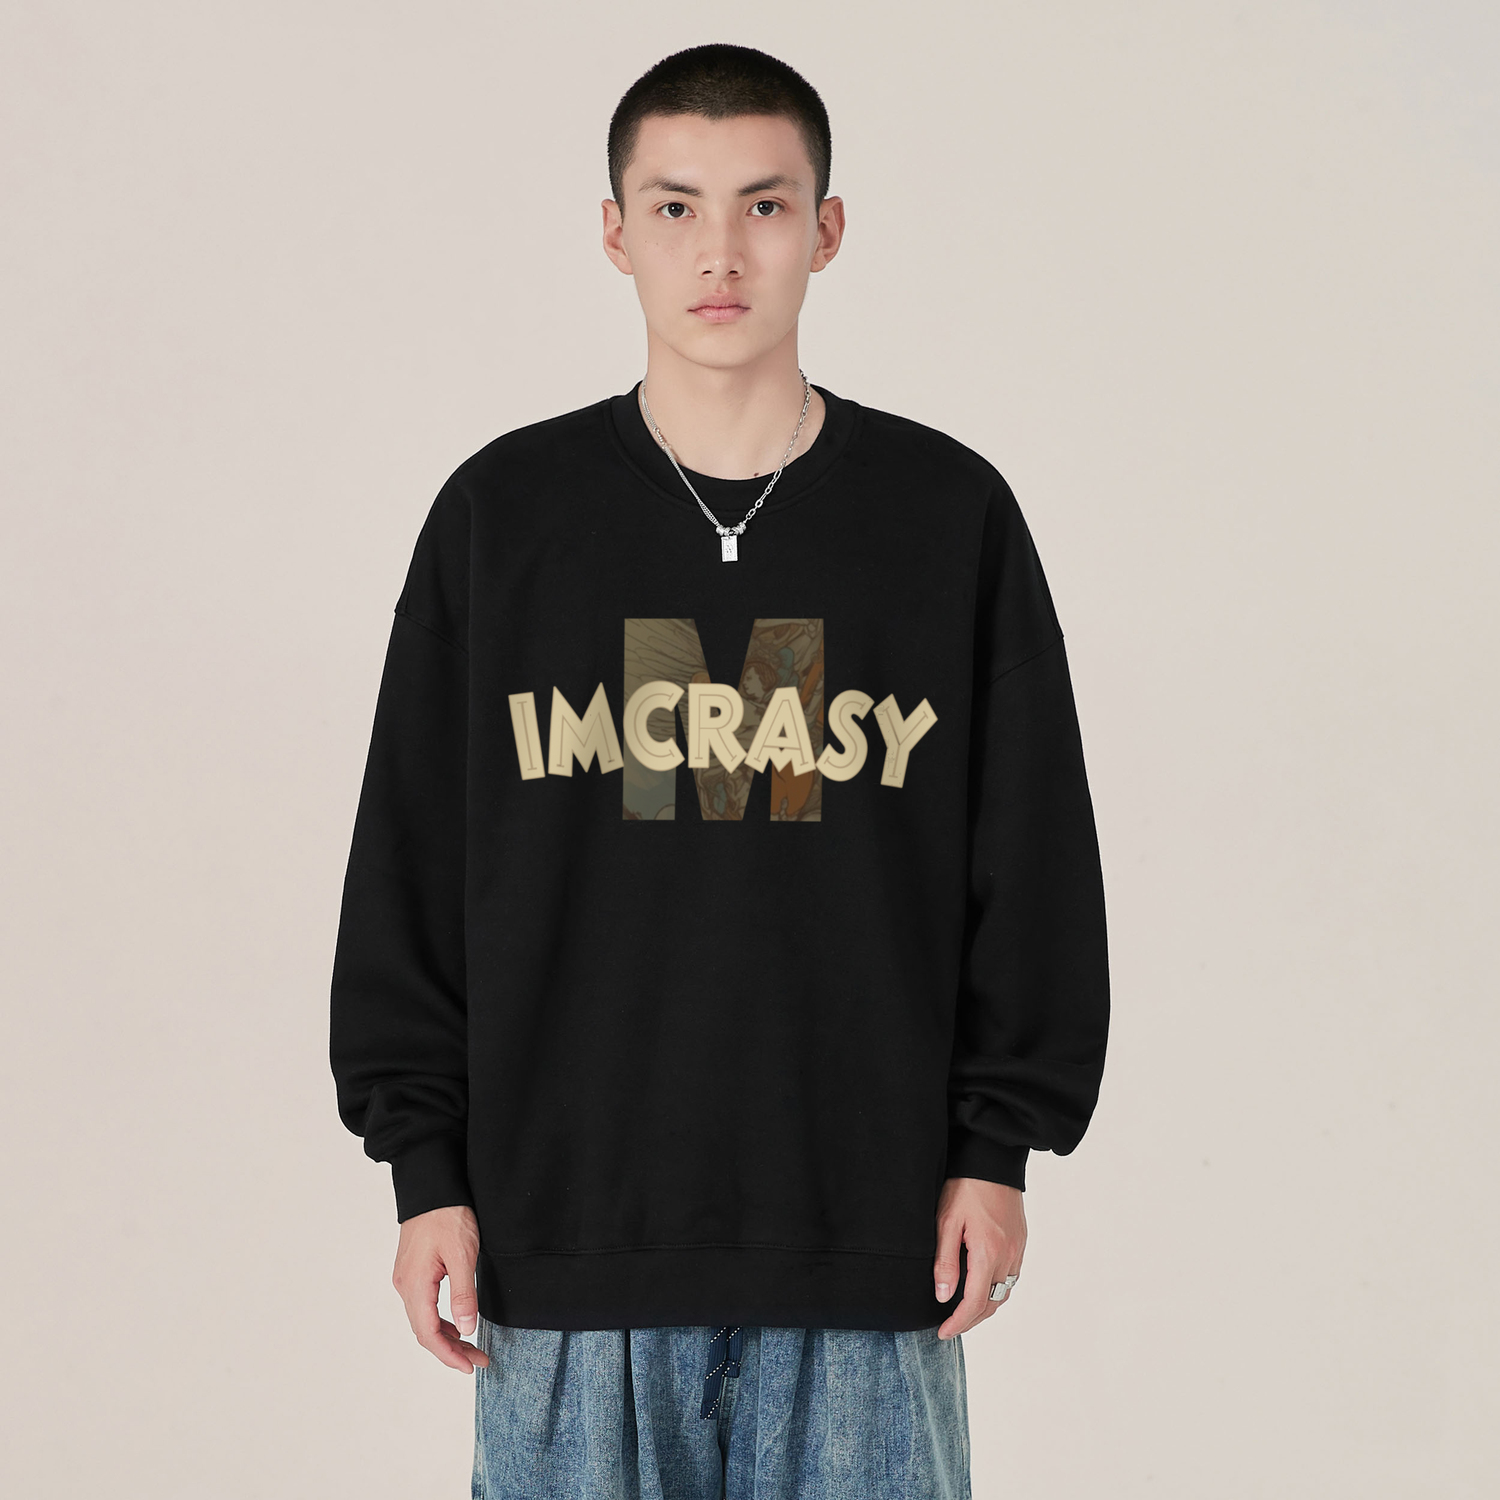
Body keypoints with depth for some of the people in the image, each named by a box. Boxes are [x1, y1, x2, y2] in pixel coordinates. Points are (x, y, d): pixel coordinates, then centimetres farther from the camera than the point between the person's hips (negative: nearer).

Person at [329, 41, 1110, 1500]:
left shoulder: (952, 513, 4)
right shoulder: (500, 513, 4)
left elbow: (1034, 858, 7)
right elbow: (408, 865, 6)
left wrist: (998, 1149, 2)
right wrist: (426, 1165, 2)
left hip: (864, 1263, 0)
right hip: (567, 1234, 0)